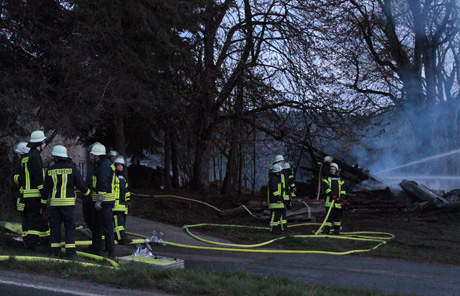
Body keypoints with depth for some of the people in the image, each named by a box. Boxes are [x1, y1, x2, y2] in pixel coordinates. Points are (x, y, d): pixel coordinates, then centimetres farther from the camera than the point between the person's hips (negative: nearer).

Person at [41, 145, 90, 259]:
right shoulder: (72, 168, -3)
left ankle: (55, 251, 10)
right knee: (69, 227, 1)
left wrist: (43, 205, 17)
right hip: (68, 202, -2)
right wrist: (87, 193, 20)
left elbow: (46, 189, 10)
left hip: (54, 203, 2)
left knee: (55, 227, 9)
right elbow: (81, 184, -1)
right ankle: (70, 252, -4)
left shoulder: (50, 170, 5)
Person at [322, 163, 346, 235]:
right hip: (329, 201, -2)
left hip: (338, 201, 2)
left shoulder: (340, 180, 16)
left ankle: (337, 229, 14)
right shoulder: (326, 179, 8)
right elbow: (326, 188, -6)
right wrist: (332, 195, -20)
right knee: (329, 215, -8)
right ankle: (327, 229, -6)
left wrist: (342, 198, -7)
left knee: (337, 216, 4)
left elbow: (343, 190, 10)